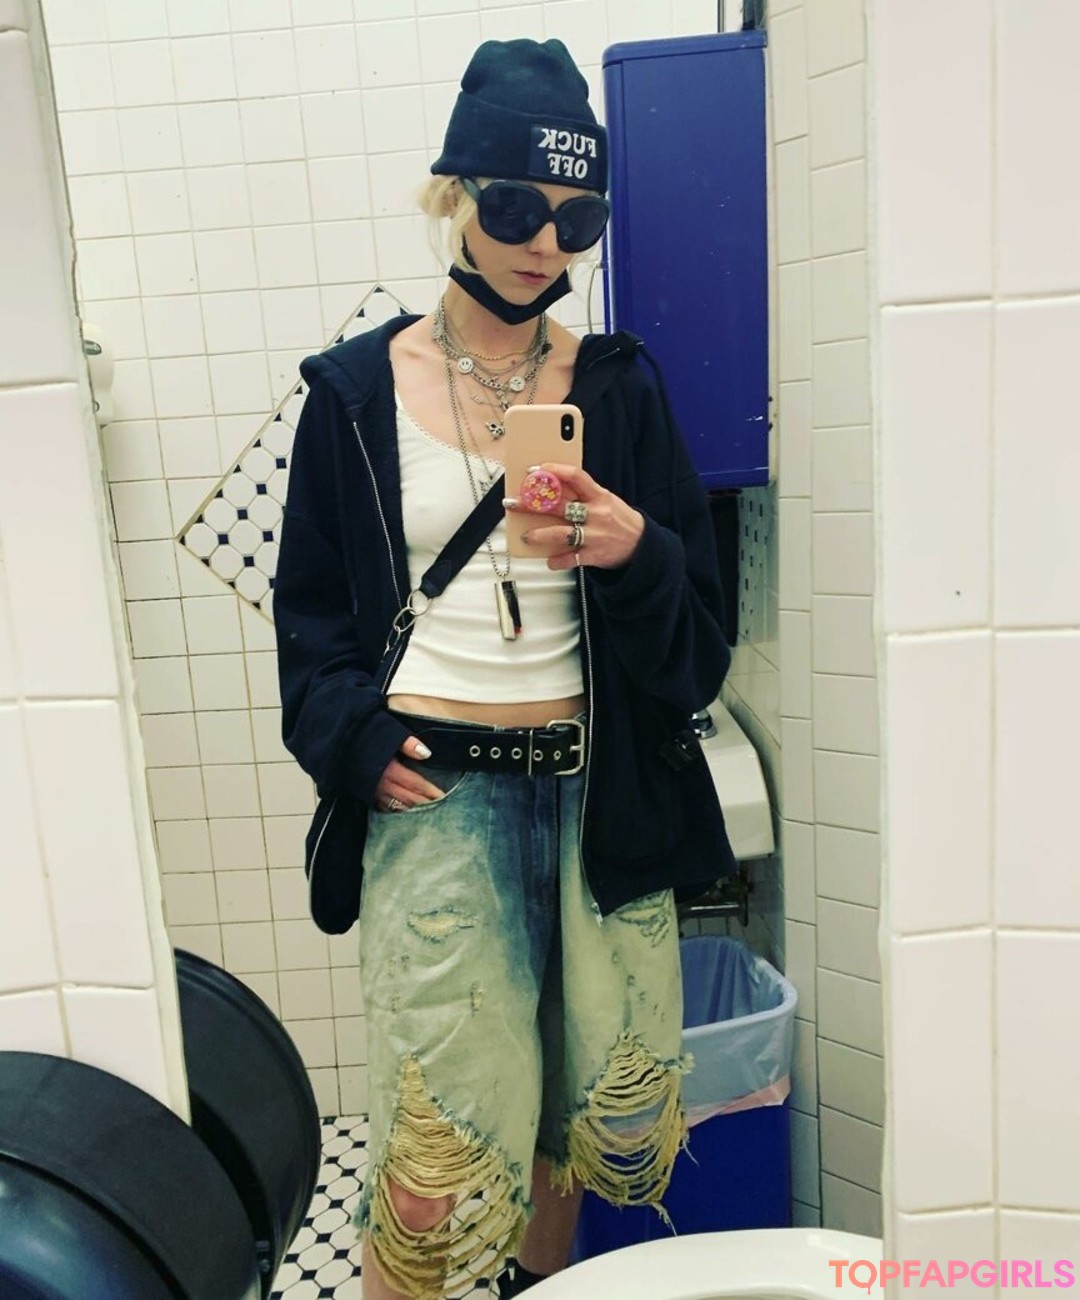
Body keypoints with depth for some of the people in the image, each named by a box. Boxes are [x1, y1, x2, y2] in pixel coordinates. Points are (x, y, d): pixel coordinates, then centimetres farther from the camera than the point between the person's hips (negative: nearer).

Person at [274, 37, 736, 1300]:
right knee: (444, 1143, -5)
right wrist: (355, 734, -8)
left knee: (597, 1102, 13)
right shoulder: (357, 388, 3)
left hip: (595, 786, 3)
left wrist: (636, 554, -16)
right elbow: (311, 605, 8)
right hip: (435, 786, -2)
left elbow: (698, 629, 5)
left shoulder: (617, 387, 6)